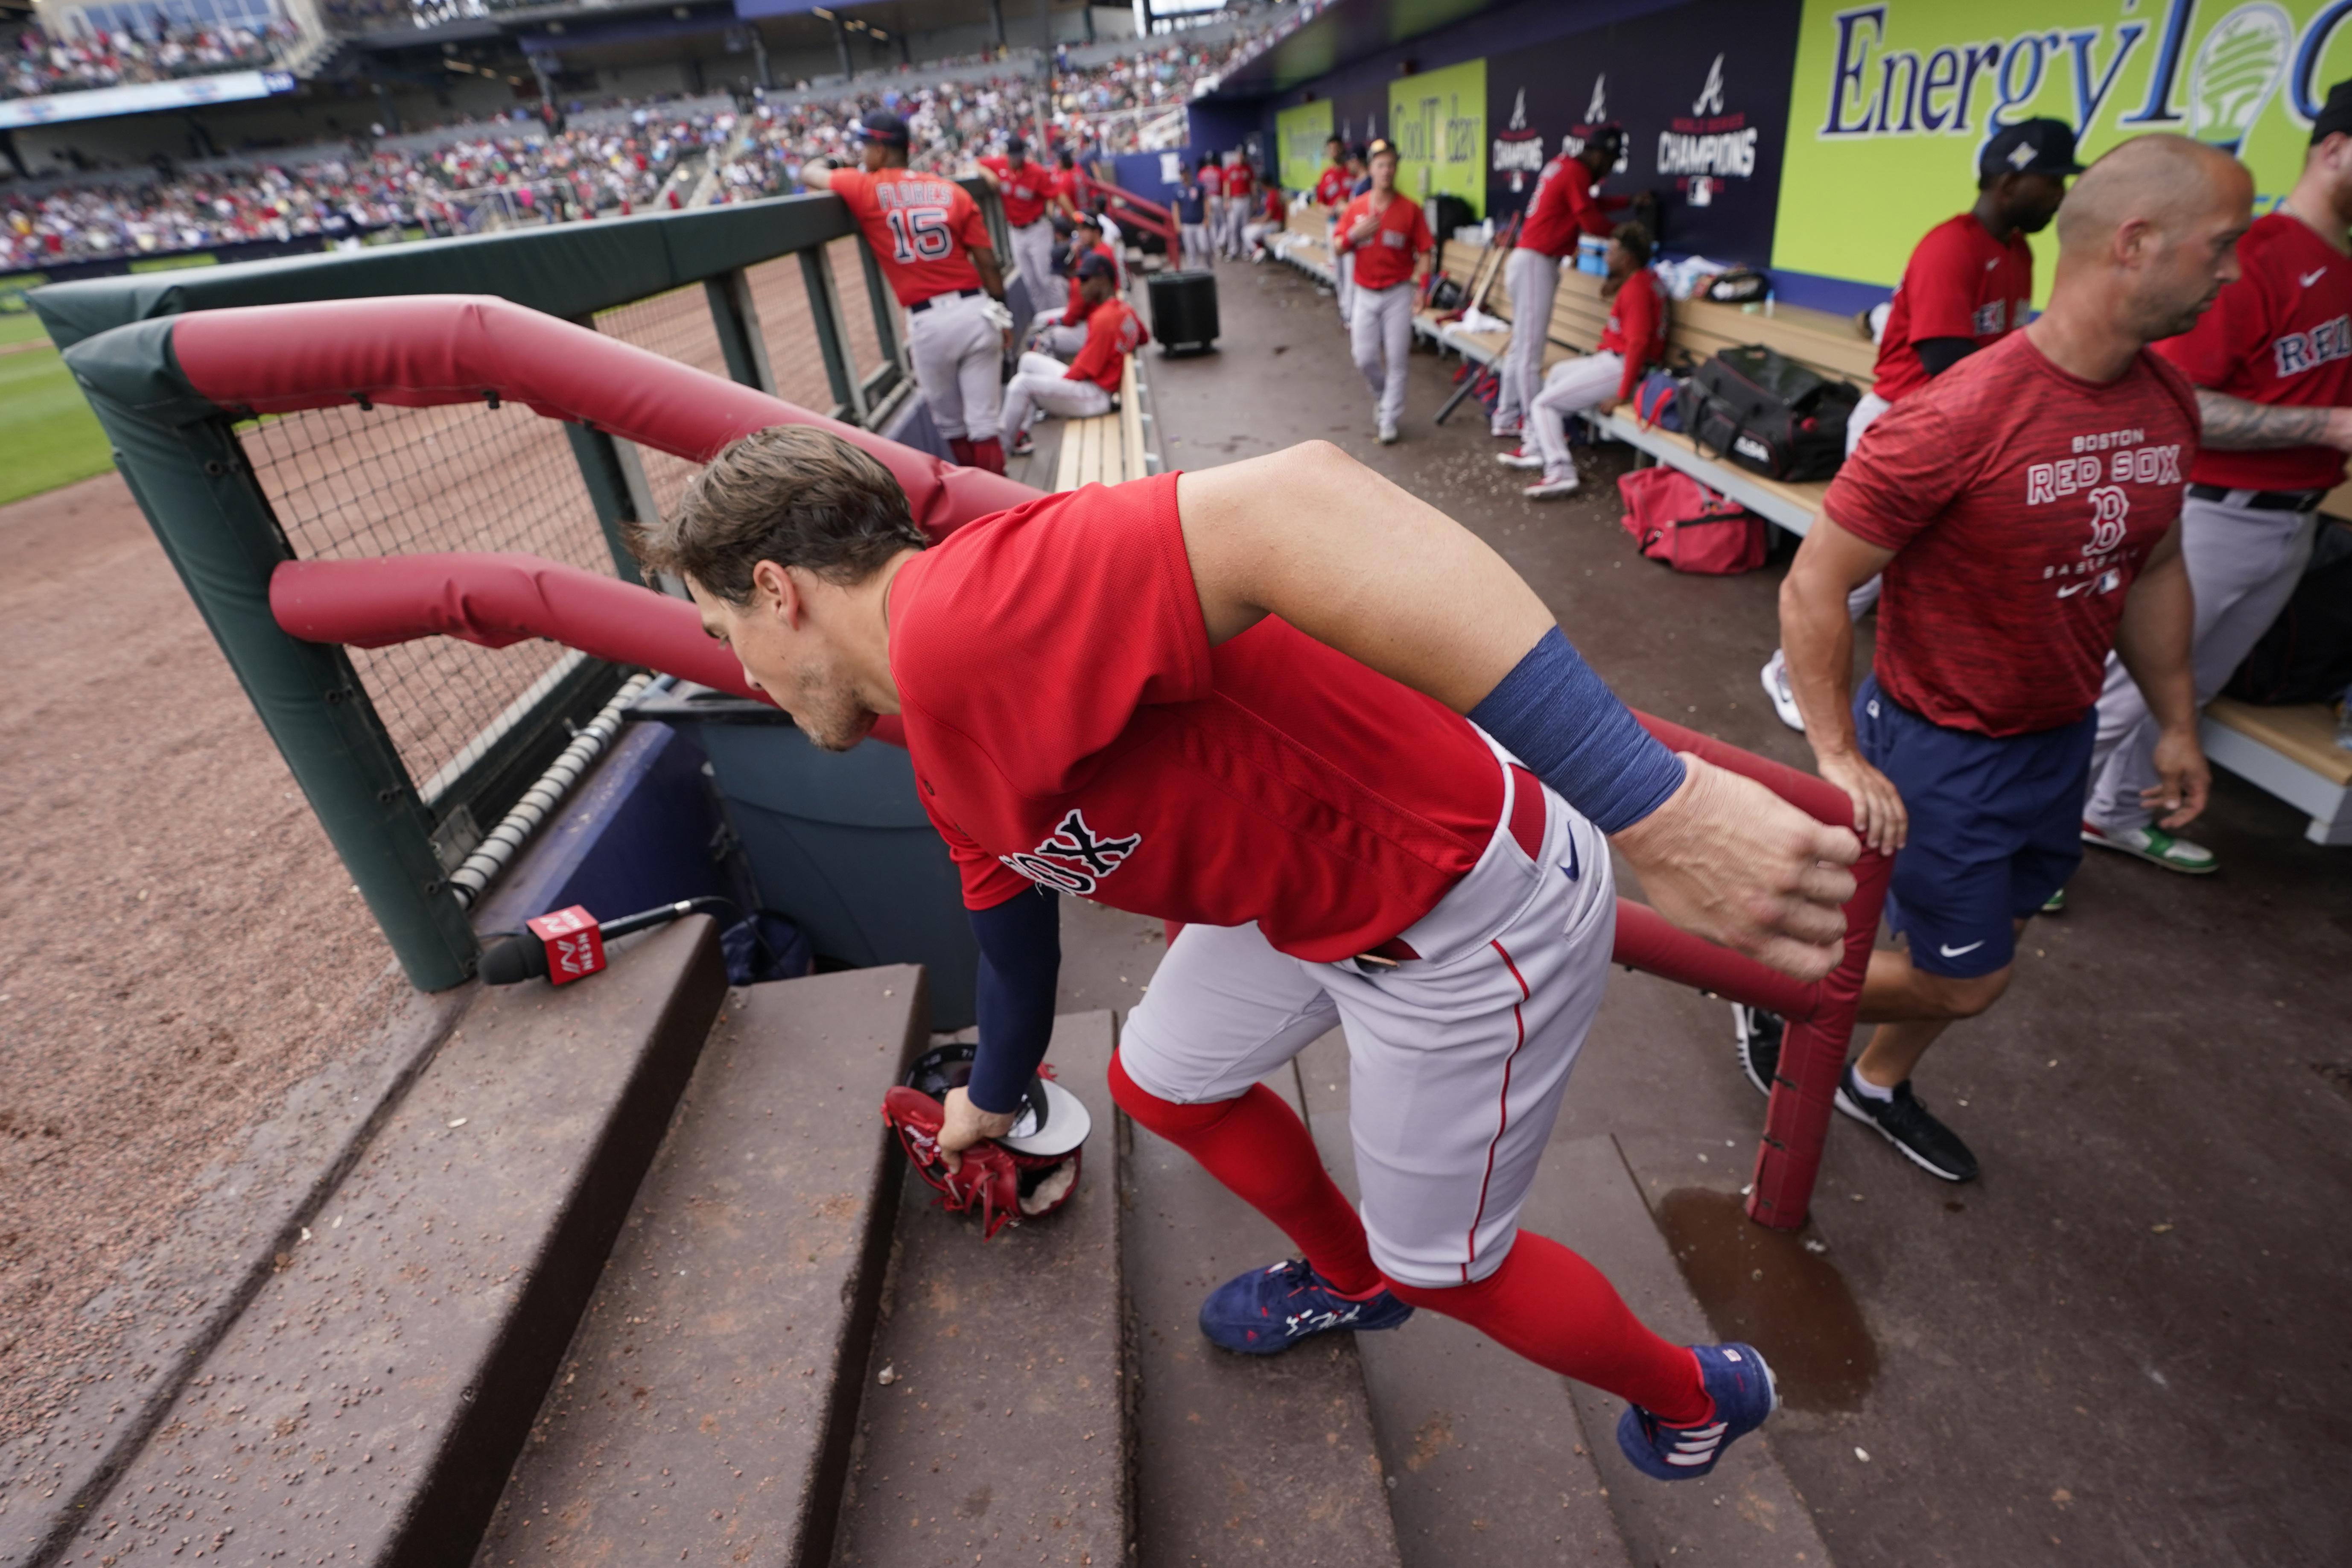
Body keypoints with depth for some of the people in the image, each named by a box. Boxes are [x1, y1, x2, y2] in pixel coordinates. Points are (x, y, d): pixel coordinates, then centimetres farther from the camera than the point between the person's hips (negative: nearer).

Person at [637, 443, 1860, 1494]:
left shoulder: (962, 619, -27)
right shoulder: (948, 762, 8)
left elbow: (1296, 503, -41)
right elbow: (1011, 937, 25)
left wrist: (1655, 804, -43)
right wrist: (989, 1105, 42)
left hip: (1470, 916, -8)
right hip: (1310, 893, 9)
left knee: (1441, 1261, 14)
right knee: (1161, 1079, 24)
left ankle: (1691, 1400, 47)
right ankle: (1349, 1280, 53)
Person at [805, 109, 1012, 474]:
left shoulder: (864, 189, 2)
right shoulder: (952, 190, 7)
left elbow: (810, 174, 20)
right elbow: (988, 264, 4)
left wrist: (826, 162, 41)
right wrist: (1002, 316, 14)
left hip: (927, 322, -2)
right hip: (975, 310, 2)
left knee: (950, 424, 14)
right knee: (983, 422, 3)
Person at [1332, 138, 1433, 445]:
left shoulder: (1410, 208, -4)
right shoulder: (1356, 207, 2)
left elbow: (1424, 252, -4)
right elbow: (1339, 250, 4)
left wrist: (1419, 282, -19)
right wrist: (1355, 234, -15)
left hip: (1398, 294, -2)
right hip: (1365, 293, 2)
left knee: (1396, 360, -2)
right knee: (1365, 357, 2)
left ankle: (1389, 420, 9)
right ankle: (1381, 393, 33)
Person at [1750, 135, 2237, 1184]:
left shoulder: (2168, 404, 0)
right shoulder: (1959, 418, -25)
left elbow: (2154, 568, 13)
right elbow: (1813, 588, -24)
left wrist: (2176, 722, 15)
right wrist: (1840, 759, -25)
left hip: (2063, 738, 8)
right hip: (1942, 750, -7)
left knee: (1980, 949, 21)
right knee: (1965, 981, 4)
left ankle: (1878, 1084, 44)